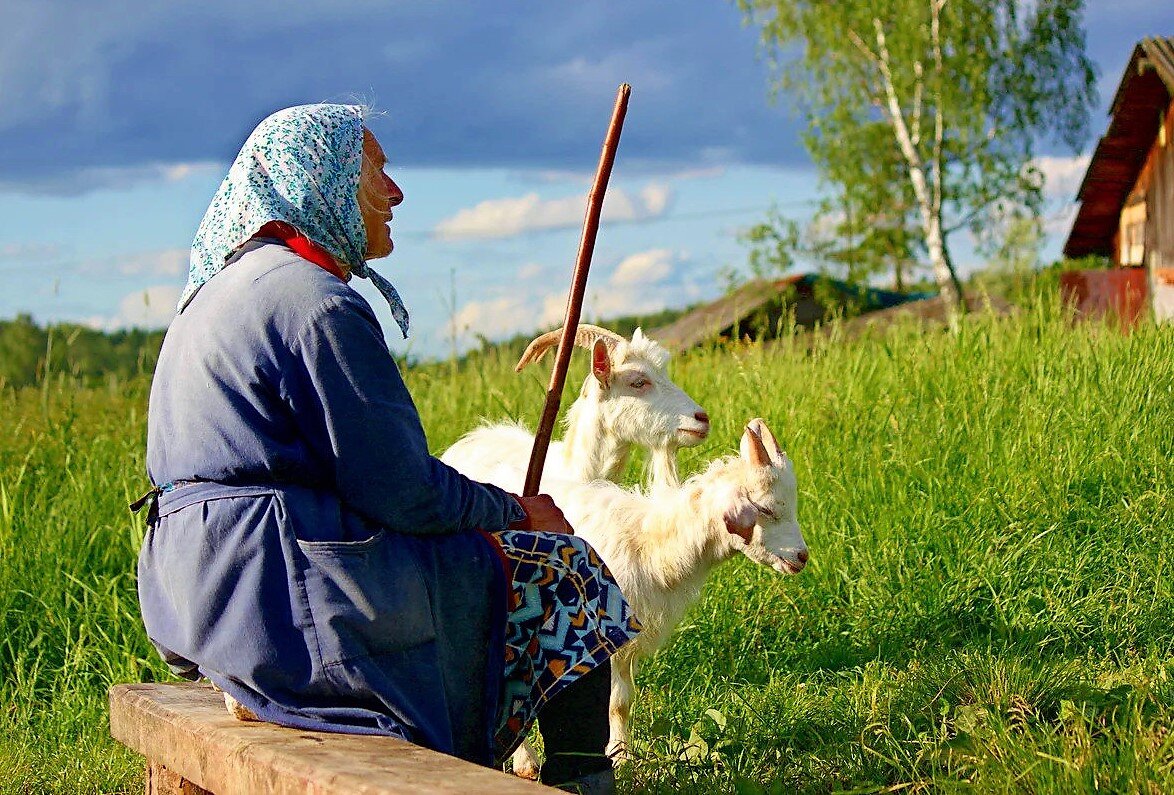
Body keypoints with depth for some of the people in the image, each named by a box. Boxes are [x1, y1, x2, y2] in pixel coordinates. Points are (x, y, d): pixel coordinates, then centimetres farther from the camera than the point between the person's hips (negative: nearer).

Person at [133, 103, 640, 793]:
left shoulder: (225, 288, 16)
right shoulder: (318, 304, -17)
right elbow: (402, 493, -18)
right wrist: (515, 511, 0)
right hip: (289, 599, -10)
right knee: (559, 568, 6)